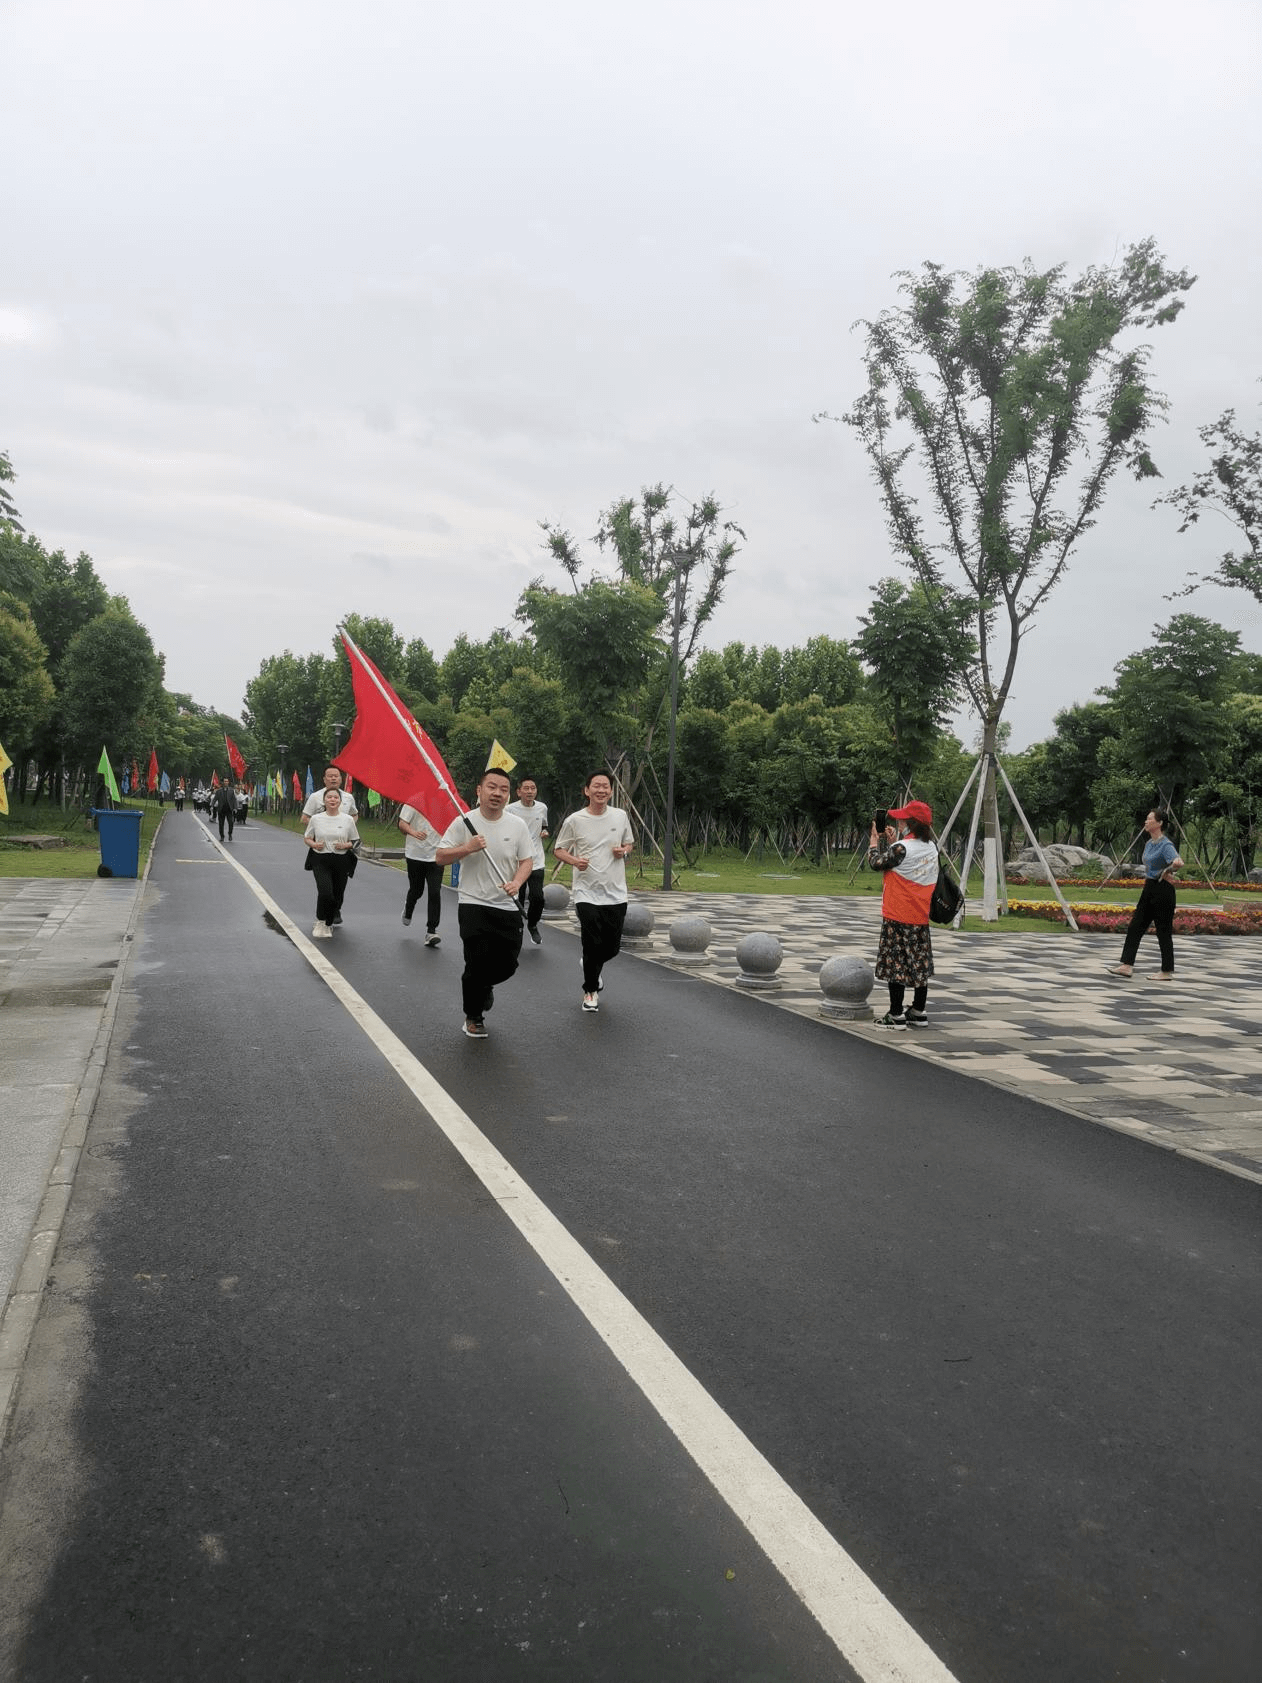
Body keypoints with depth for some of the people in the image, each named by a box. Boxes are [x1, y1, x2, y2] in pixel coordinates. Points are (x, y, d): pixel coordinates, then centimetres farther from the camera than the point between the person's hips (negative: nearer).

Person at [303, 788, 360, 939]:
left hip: (341, 861, 1)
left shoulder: (348, 819, 3)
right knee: (325, 892, -21)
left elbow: (355, 841, 10)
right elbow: (306, 837, 13)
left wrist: (345, 845, -11)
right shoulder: (316, 818, 4)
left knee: (337, 896, 6)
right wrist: (314, 844, -9)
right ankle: (320, 922, 2)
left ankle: (328, 925, 28)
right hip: (320, 860, -1)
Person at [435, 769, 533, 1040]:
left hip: (507, 906, 3)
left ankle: (483, 986, 41)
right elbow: (440, 857, -5)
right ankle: (473, 1017, 17)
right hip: (473, 905, -3)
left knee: (508, 963, 5)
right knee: (478, 963, -5)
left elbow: (526, 860, 7)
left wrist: (516, 882, -13)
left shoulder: (517, 825, 3)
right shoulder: (464, 822, -6)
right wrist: (467, 848, -21)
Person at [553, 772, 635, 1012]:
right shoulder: (575, 820, -5)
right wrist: (574, 860, -17)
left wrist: (624, 850, -5)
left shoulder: (620, 816, 4)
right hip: (587, 894, -3)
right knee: (593, 945, -6)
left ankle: (592, 968, 41)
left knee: (613, 947, 7)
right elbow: (558, 850, 4)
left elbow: (629, 843, 19)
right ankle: (590, 991, 16)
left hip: (616, 894, 3)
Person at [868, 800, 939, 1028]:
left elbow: (876, 863, -6)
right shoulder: (931, 848, 7)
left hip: (898, 917, -8)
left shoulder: (902, 848, -18)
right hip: (921, 917, 8)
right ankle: (918, 1012, 21)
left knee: (895, 963, -1)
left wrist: (875, 838, 8)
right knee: (919, 963, 13)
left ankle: (896, 1015, 1)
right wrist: (893, 841, 17)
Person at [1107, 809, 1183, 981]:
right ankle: (1127, 965, 6)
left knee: (1164, 931, 0)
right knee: (1135, 926, 5)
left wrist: (1166, 872, -20)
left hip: (1162, 891, -9)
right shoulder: (1149, 843, 11)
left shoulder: (1166, 845, -17)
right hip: (1149, 889, 9)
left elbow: (1179, 863, -35)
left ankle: (1167, 972, 10)